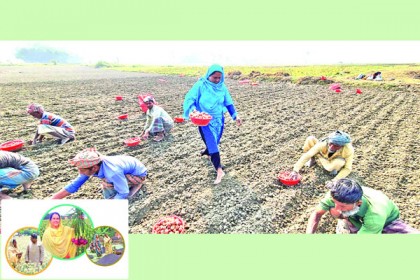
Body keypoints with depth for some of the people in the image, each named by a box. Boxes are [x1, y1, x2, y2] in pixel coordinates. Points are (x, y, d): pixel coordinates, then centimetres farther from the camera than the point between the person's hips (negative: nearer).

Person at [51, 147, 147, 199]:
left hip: (138, 173, -8)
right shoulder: (91, 167, -16)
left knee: (107, 183, -27)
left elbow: (123, 193, -27)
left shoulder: (113, 172, -40)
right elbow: (74, 185, -9)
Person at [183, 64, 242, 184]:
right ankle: (219, 170, -8)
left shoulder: (222, 87, 0)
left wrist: (235, 115, 4)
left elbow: (228, 103, 9)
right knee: (212, 144, -10)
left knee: (214, 142, 20)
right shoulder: (201, 85, -12)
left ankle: (206, 152, 53)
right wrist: (192, 109, -32)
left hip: (218, 120, 5)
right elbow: (189, 99, -12)